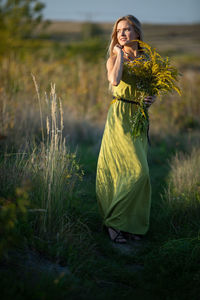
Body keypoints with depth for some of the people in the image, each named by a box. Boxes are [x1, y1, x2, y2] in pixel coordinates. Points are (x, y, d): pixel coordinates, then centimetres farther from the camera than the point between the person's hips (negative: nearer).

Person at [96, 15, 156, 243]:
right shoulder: (114, 58, 1)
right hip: (120, 118, -5)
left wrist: (152, 99, -2)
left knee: (138, 171, 8)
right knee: (137, 171, -14)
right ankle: (114, 221, -2)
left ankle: (132, 223, 20)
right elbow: (114, 80, -21)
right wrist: (120, 53, -9)